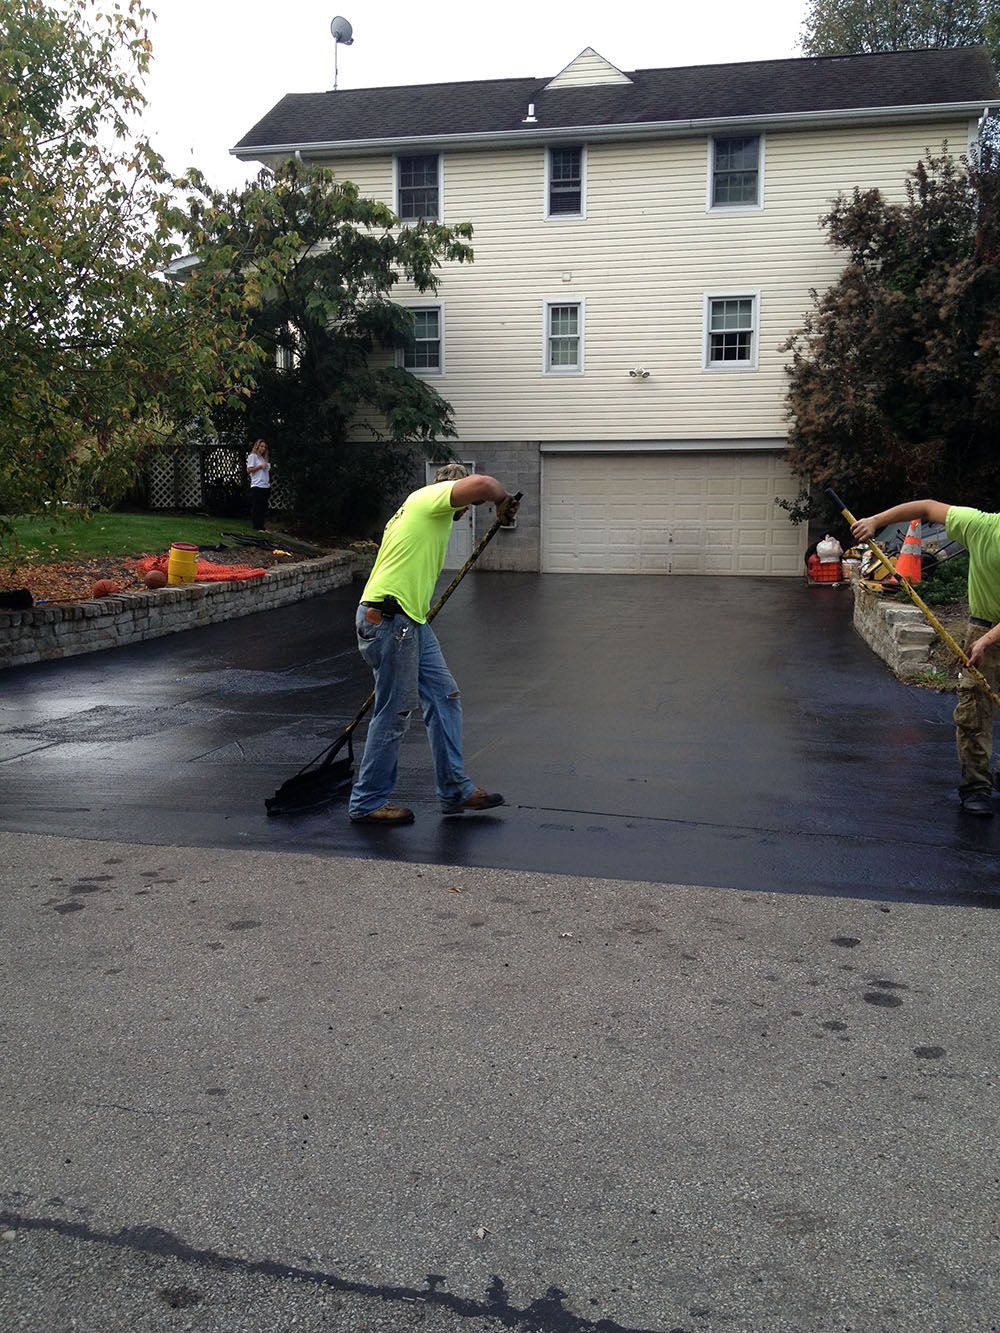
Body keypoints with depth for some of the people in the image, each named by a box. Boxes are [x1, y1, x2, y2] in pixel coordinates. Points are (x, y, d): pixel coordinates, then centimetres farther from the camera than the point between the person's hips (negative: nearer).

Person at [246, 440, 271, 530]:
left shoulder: (265, 458, 20)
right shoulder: (253, 456, 1)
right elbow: (249, 469, -7)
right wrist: (260, 466, -13)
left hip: (266, 486, 7)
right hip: (257, 486, -7)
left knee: (263, 508, 6)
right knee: (256, 508, -5)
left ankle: (262, 526, 10)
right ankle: (256, 526, -2)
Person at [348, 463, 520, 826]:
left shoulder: (420, 510, 26)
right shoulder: (431, 497, -3)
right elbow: (482, 483, -22)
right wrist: (503, 501, -1)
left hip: (411, 622, 11)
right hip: (388, 620, -11)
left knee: (445, 696, 12)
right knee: (394, 712, -3)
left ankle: (455, 790, 19)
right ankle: (368, 803, 10)